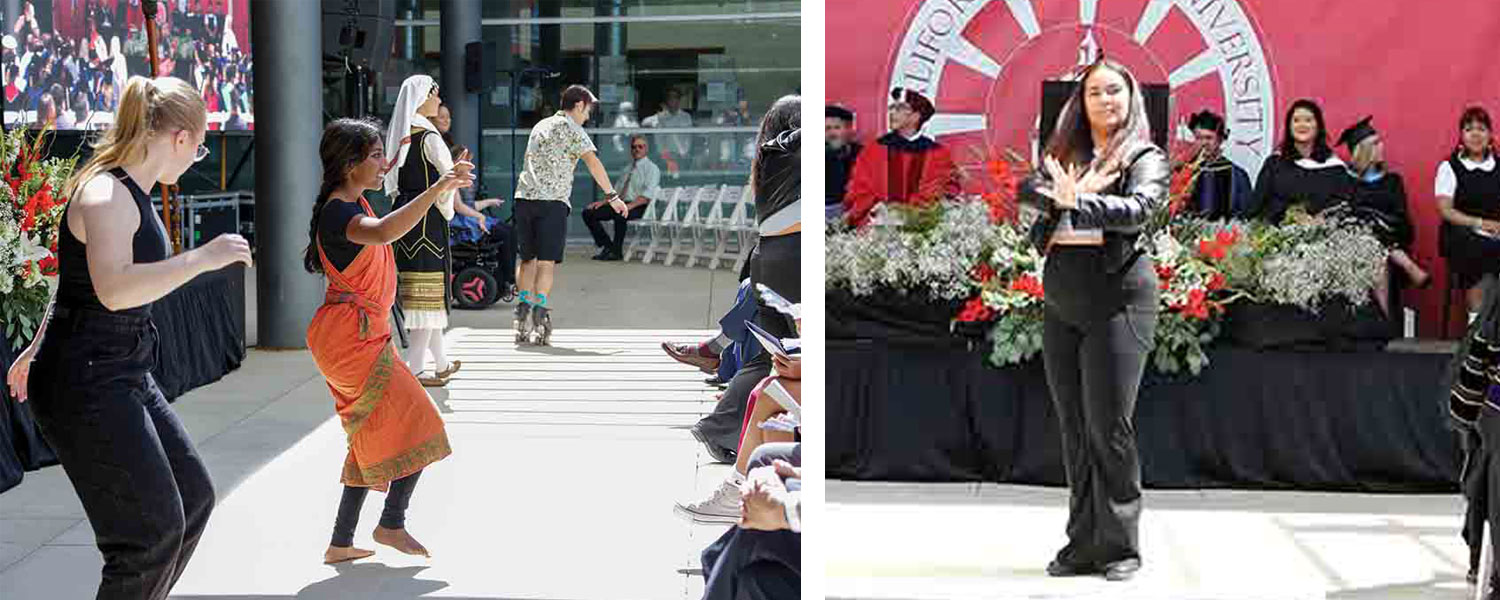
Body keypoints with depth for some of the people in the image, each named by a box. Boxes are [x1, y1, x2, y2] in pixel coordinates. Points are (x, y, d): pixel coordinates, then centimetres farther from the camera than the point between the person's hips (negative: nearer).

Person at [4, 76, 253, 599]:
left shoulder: (129, 192, 13)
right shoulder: (106, 196, -18)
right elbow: (113, 289, -34)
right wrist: (204, 257, -31)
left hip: (122, 375, 10)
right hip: (85, 383, -10)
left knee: (192, 498, 14)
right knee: (155, 528, -8)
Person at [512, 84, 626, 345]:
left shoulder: (540, 126, 23)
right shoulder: (571, 128, 1)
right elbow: (593, 162, -8)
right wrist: (612, 196, -8)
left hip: (524, 196, 6)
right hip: (552, 200, -6)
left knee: (528, 258, 11)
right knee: (547, 260, -6)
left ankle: (524, 308, 7)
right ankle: (540, 309, -16)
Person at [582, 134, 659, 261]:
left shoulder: (651, 168, 1)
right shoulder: (628, 169, 23)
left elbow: (647, 195, -13)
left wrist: (630, 205, -27)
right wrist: (603, 202, 4)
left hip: (639, 207, -8)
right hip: (621, 204, 8)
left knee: (619, 214, -40)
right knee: (588, 213, -6)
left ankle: (616, 252, -24)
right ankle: (607, 246, -3)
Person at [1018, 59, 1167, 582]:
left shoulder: (1146, 158, 3)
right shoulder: (1065, 154, 16)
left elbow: (1141, 208, -17)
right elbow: (1026, 190, -1)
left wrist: (1076, 202, -26)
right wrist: (1064, 194, -19)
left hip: (1117, 298, -5)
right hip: (1061, 301, 5)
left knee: (1109, 427, -6)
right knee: (1072, 427, 7)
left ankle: (1121, 547, 3)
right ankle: (1083, 544, 13)